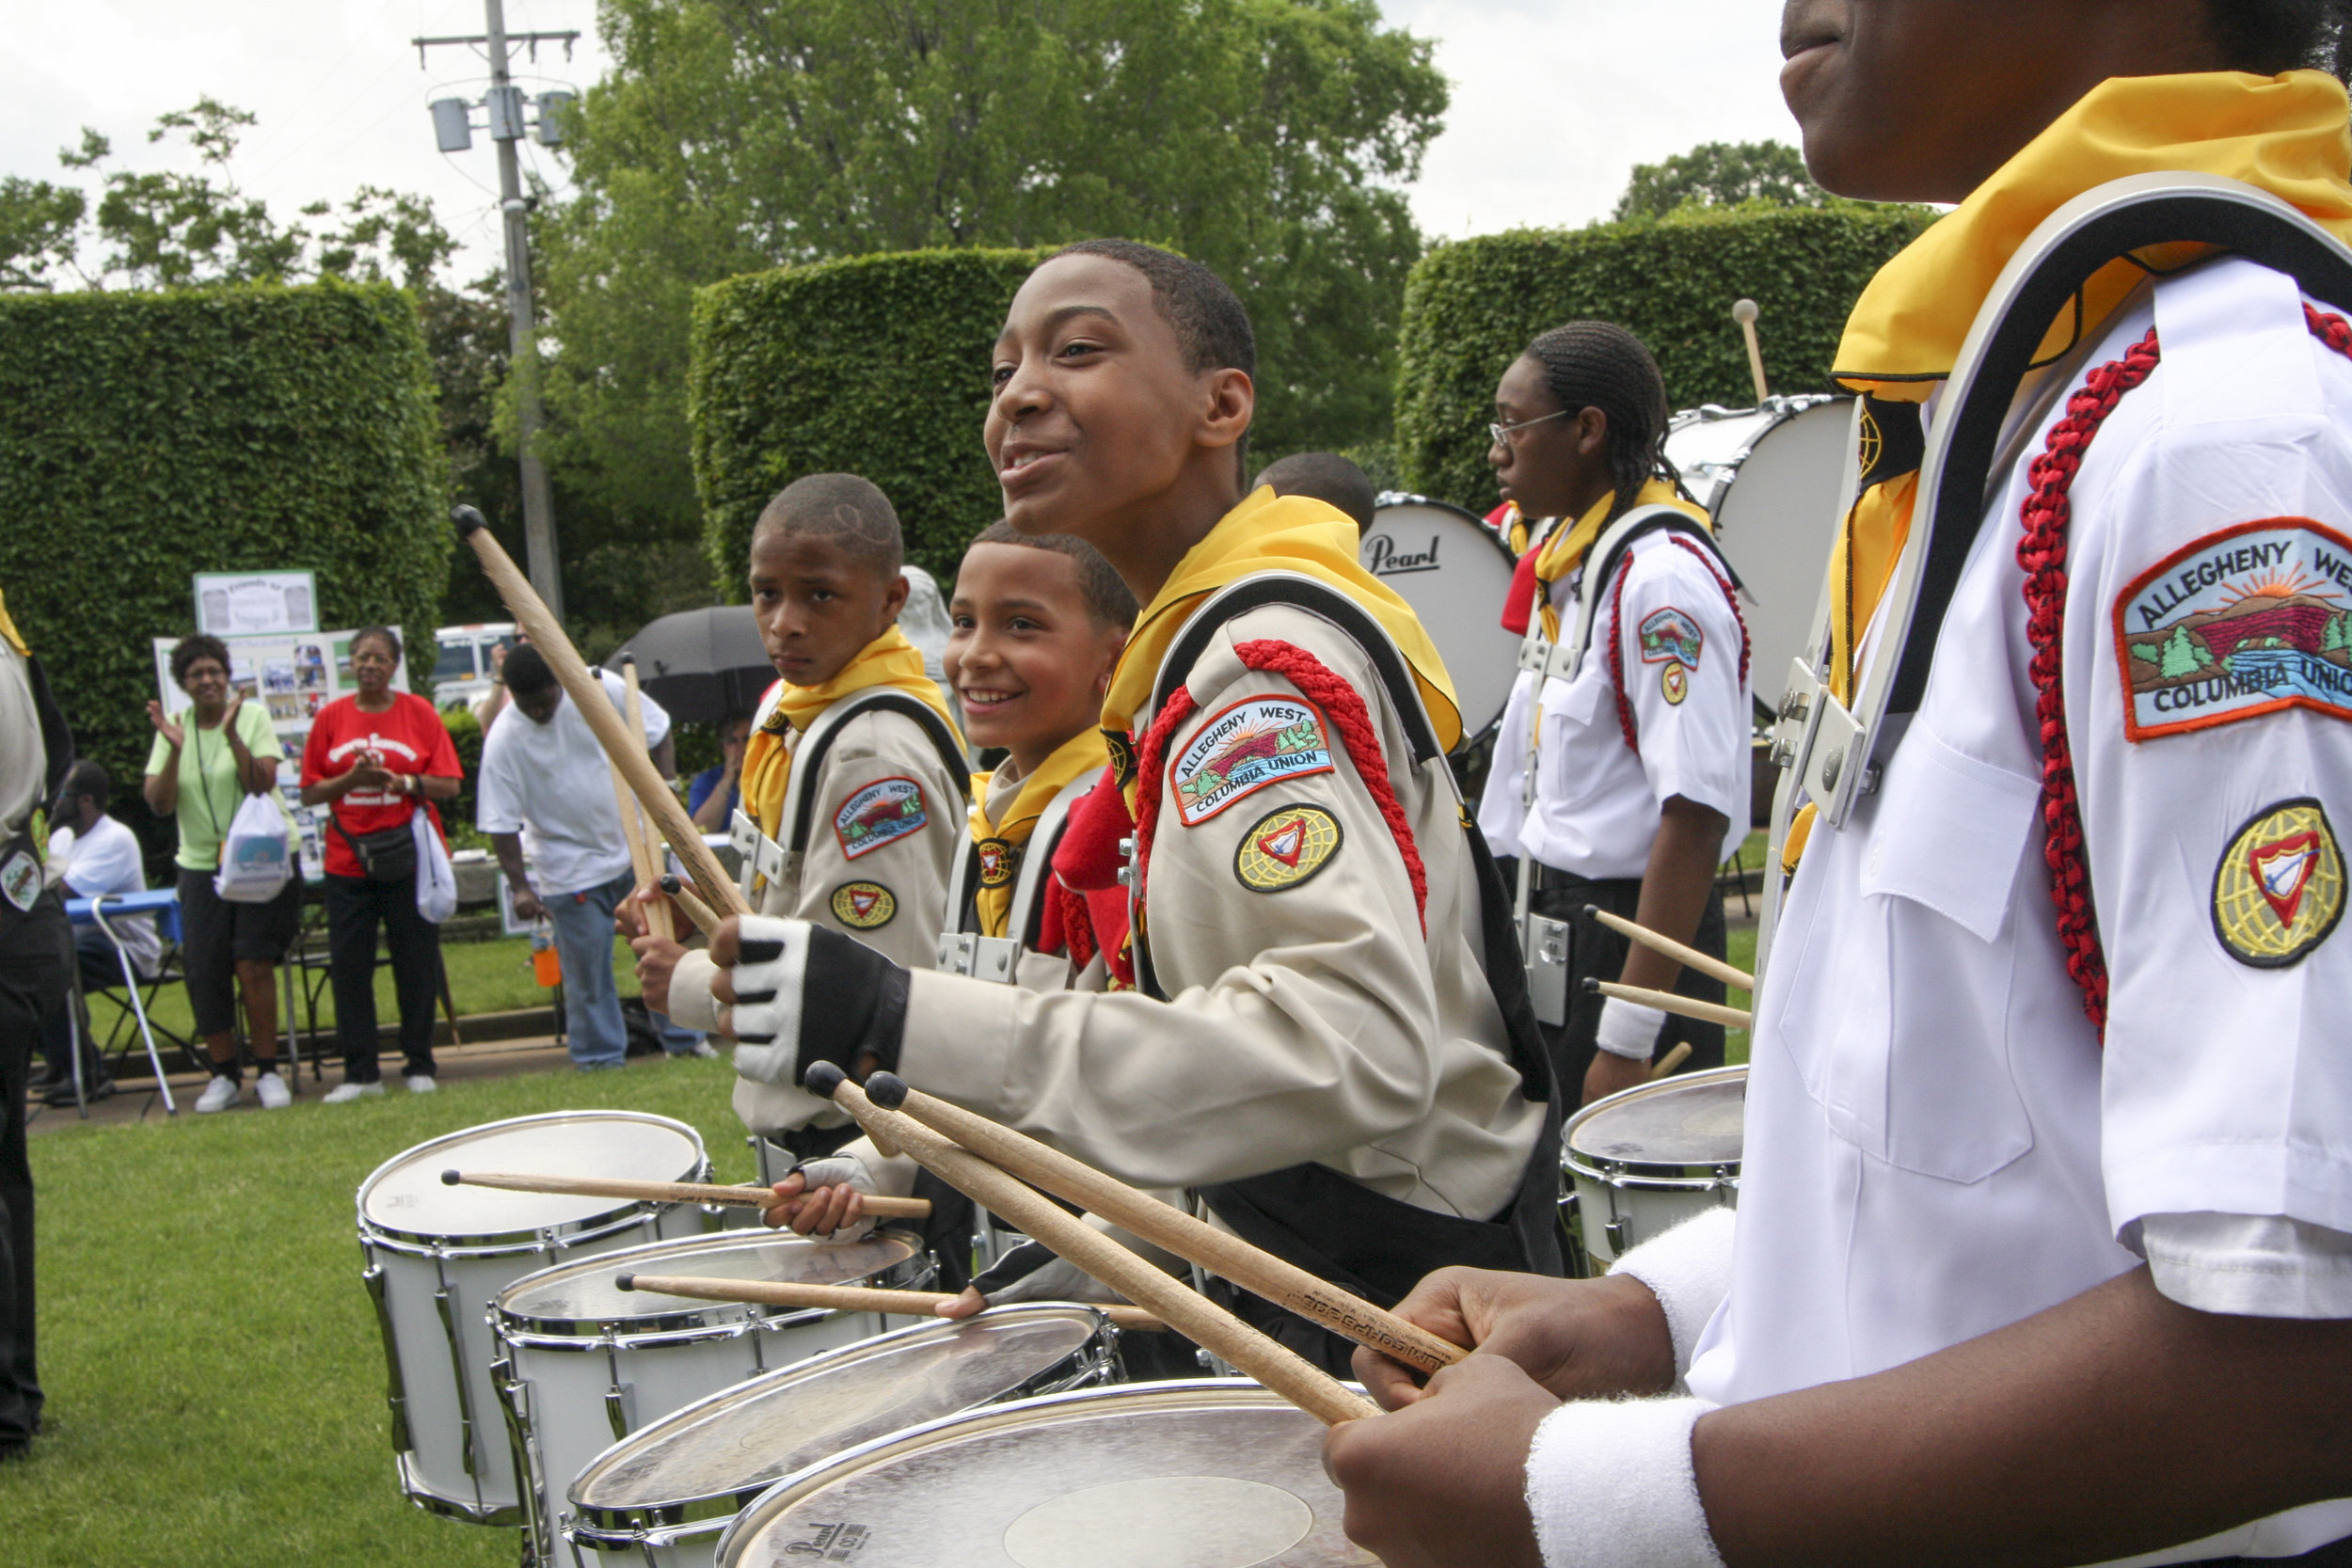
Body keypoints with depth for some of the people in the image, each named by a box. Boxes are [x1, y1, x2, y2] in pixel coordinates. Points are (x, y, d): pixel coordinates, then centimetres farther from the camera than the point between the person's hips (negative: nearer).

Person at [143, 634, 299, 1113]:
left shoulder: (253, 717, -3)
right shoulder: (173, 728, 5)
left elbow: (262, 785, -15)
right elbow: (159, 804, -4)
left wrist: (232, 735, -24)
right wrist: (175, 749, -17)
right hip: (201, 863, 3)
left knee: (254, 962, -11)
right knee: (203, 970, -3)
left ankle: (268, 1071, 1)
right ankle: (224, 1074, 10)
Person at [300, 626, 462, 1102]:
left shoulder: (419, 713, 3)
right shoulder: (331, 717, 6)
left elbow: (449, 784, -2)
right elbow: (310, 791, 3)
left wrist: (401, 781, -17)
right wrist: (352, 778, -13)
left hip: (410, 859, -1)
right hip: (348, 862, 1)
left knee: (417, 964, 2)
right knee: (348, 967, 0)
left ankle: (419, 1066, 13)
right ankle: (360, 1072, 8)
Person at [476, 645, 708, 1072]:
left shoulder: (602, 688, -11)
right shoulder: (503, 740, -16)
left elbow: (656, 729, 5)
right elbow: (501, 823, -13)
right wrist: (519, 886, -19)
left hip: (636, 845, 2)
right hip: (572, 868, -2)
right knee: (587, 969, 1)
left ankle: (683, 1038, 24)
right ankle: (601, 1057, 15)